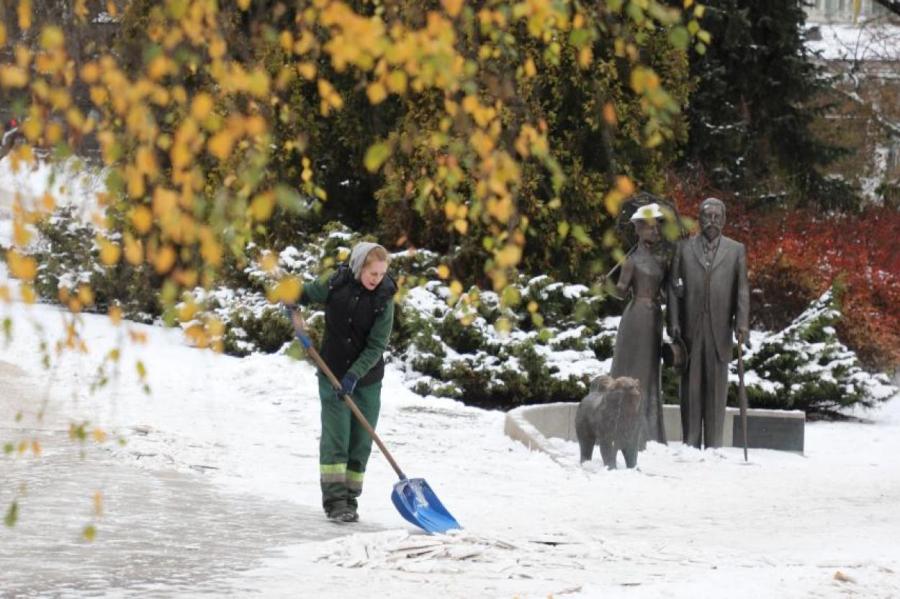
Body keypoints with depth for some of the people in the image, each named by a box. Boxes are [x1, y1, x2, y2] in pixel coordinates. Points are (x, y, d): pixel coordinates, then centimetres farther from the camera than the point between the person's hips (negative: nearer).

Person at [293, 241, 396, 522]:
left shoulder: (384, 298, -11)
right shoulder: (336, 284, -9)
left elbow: (376, 346, -14)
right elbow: (305, 294, 10)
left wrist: (354, 375, -23)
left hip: (366, 379, 1)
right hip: (333, 373, -1)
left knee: (360, 442, 4)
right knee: (335, 437, -8)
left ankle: (350, 499, 13)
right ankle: (334, 500, -10)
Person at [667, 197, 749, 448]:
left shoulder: (736, 250, 10)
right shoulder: (684, 248, 11)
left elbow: (742, 289, 4)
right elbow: (674, 286, 7)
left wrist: (742, 323, -8)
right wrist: (674, 322, -3)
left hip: (719, 329, 0)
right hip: (689, 327, 0)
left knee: (716, 387, 0)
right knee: (691, 385, 2)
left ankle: (713, 445, 3)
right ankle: (690, 444, 5)